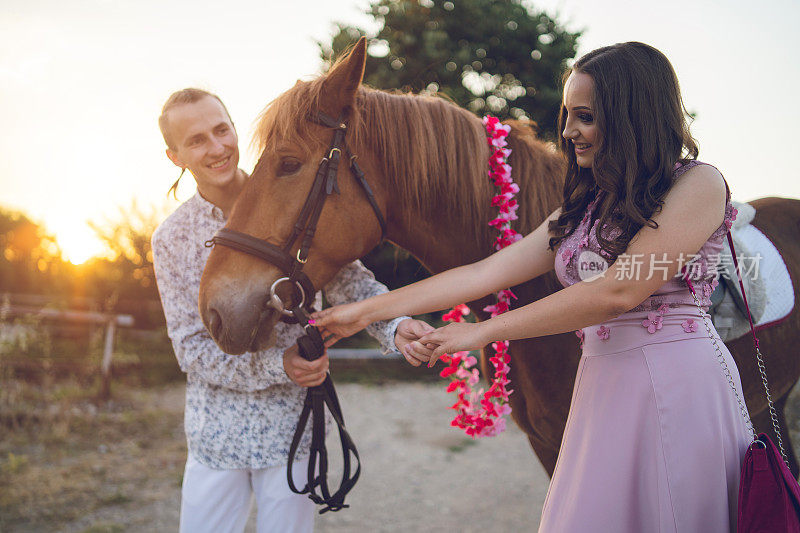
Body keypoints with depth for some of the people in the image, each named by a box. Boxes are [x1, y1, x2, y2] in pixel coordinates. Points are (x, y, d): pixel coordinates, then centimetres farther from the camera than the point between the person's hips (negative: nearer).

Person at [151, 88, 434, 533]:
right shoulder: (172, 240, -3)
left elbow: (350, 282, -4)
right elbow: (191, 348, -6)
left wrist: (394, 326, -26)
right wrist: (275, 365, -21)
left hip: (292, 426, -1)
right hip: (215, 431, 1)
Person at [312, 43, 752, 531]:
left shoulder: (699, 184, -5)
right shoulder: (582, 211, 17)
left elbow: (618, 293, -15)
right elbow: (484, 273, 13)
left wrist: (484, 332, -11)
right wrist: (365, 312, 9)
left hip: (681, 384, -6)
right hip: (602, 387, 6)